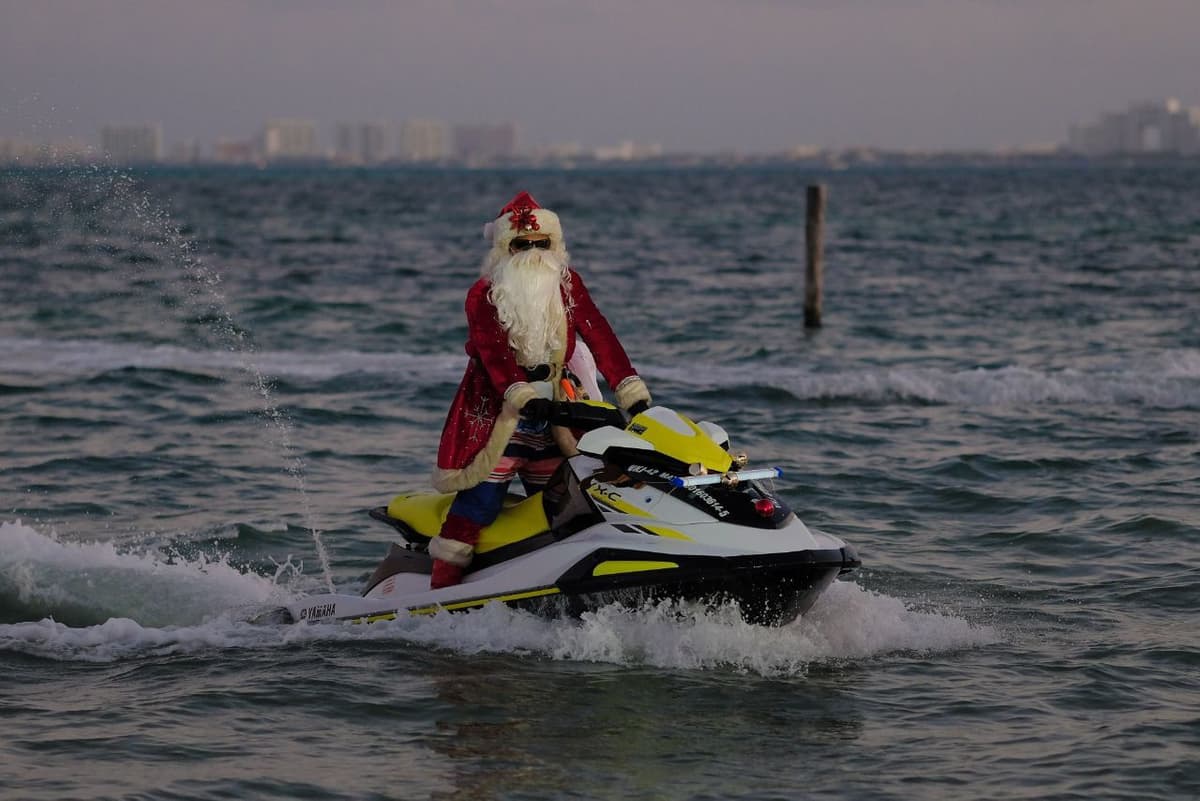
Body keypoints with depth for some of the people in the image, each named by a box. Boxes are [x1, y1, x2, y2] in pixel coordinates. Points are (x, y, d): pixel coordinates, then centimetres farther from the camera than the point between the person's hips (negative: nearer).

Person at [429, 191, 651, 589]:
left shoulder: (566, 285, 8)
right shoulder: (484, 295, -5)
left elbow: (600, 338, -2)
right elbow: (494, 353, -20)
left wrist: (632, 393, -13)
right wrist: (522, 397, -37)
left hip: (551, 421, 5)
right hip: (497, 418, -5)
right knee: (479, 504, -13)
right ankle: (441, 592, -12)